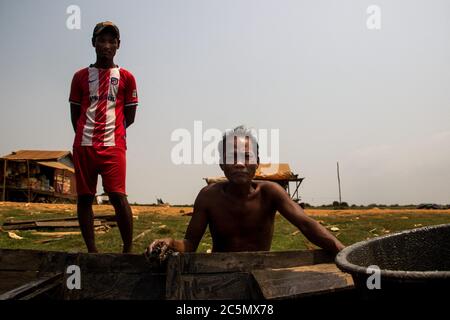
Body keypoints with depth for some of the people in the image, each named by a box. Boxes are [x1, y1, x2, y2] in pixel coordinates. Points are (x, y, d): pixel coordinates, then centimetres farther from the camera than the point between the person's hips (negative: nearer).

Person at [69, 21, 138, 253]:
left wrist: (111, 131, 10)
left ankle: (128, 250, -6)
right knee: (84, 197, 2)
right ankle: (91, 250, 11)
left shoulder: (126, 77, 9)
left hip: (113, 145, -2)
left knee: (118, 196, -13)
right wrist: (86, 136, 10)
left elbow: (129, 116, 10)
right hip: (84, 145, 3)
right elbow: (75, 113, 14)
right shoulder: (81, 76, 13)